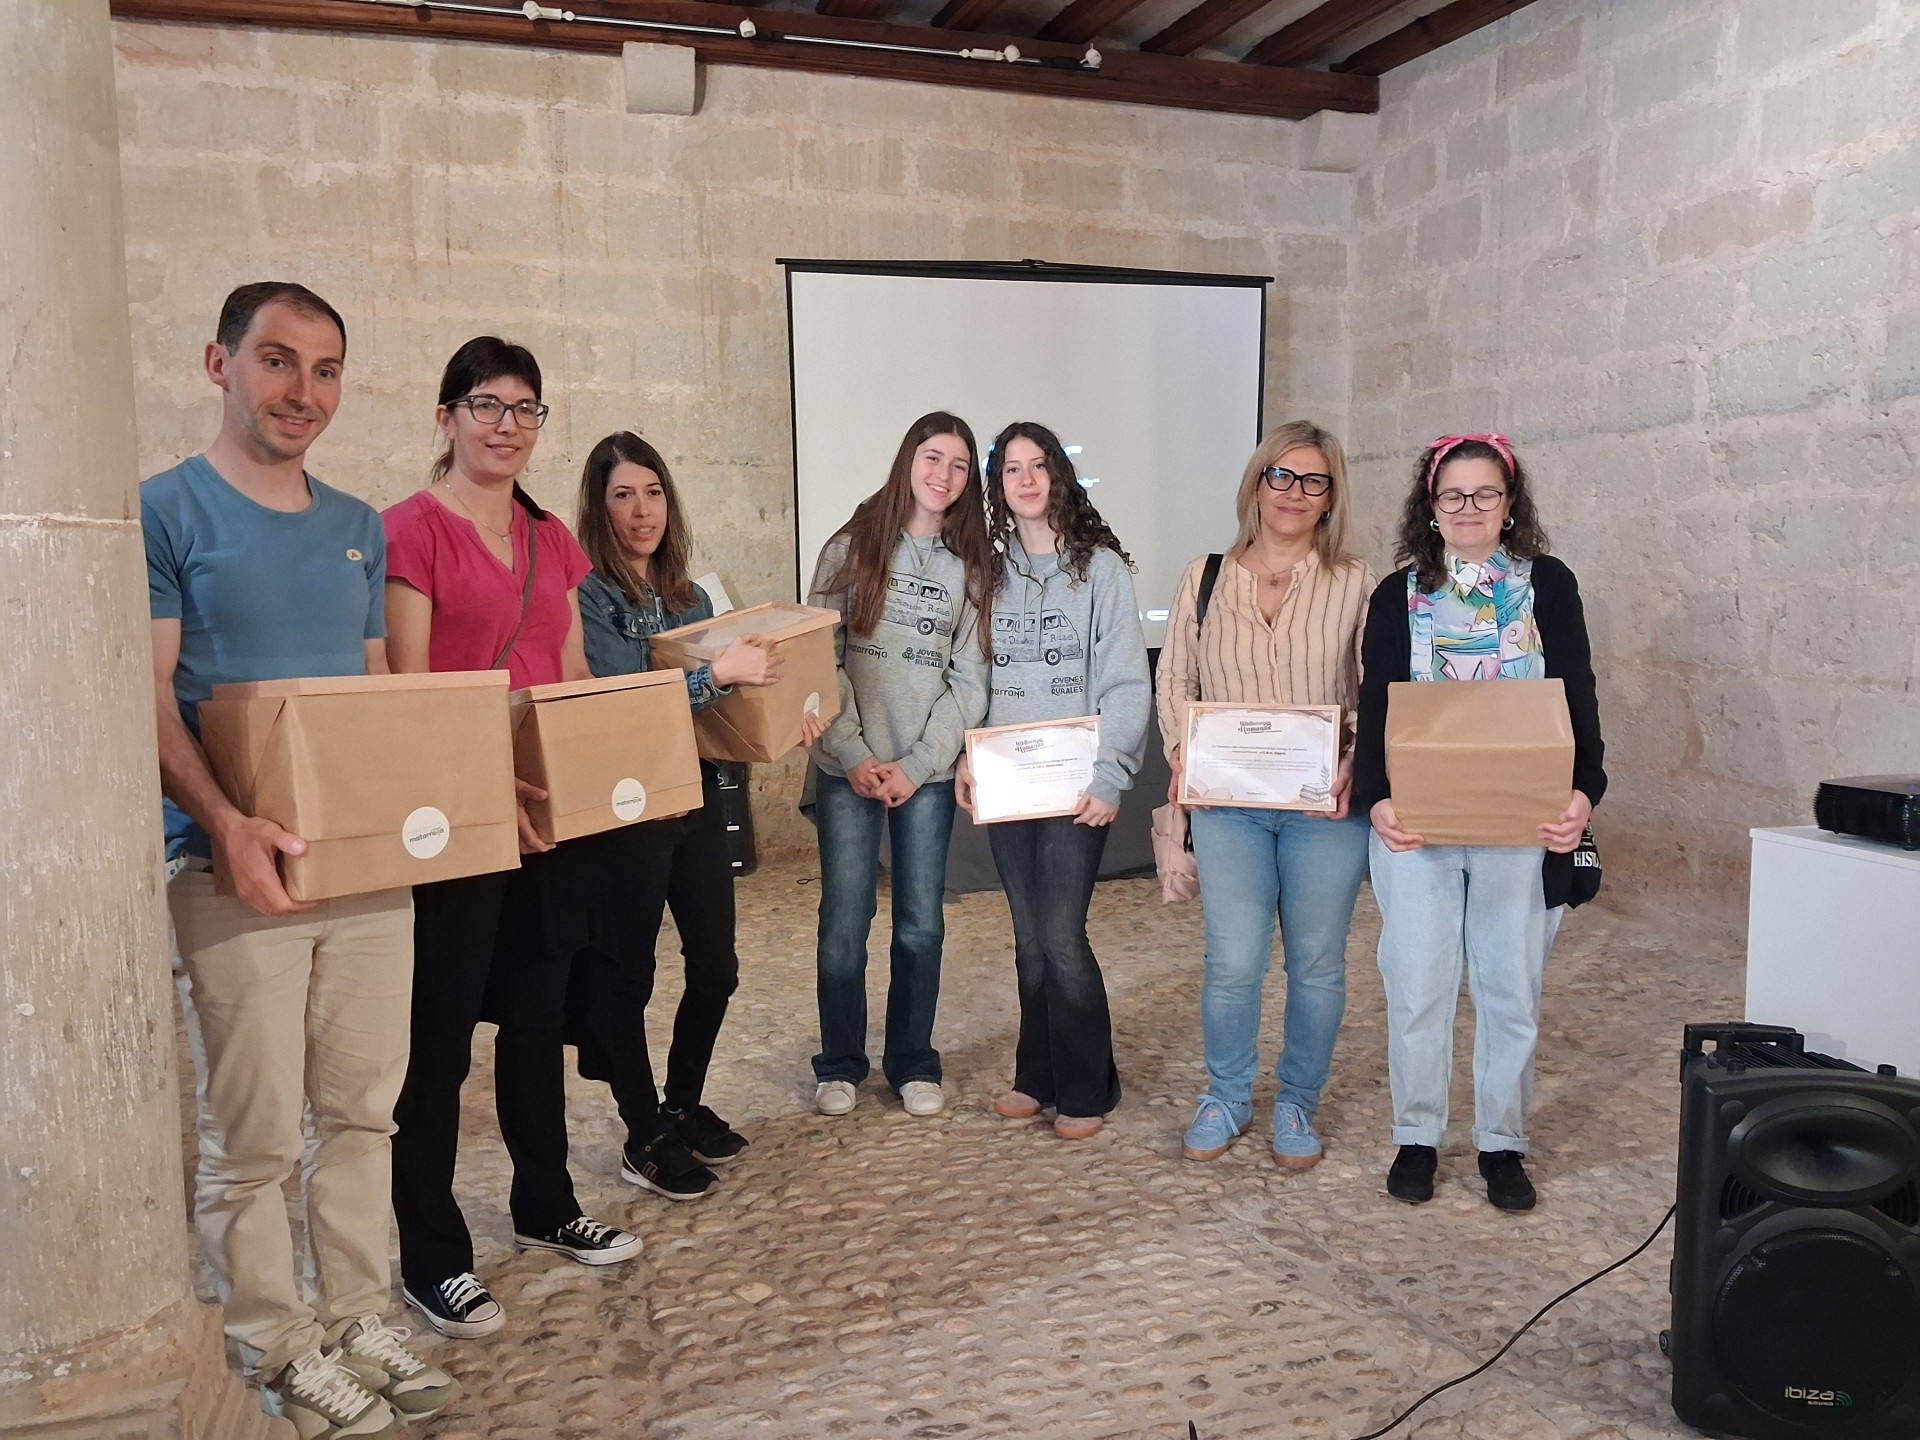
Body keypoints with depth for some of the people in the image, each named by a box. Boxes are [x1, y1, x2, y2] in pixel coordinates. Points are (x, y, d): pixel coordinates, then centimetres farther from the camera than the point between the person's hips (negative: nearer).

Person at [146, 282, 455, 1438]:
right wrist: (226, 821, -25)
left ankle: (359, 1316, 28)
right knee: (255, 1135, 4)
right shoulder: (167, 510, -3)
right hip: (238, 867, -5)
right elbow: (148, 695, -10)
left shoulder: (358, 528, 14)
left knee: (362, 1109, 13)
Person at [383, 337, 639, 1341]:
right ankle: (430, 1257, 17)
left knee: (538, 1013, 17)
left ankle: (545, 1207, 33)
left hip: (547, 808, 7)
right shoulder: (414, 527, -8)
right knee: (440, 1032, 3)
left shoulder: (552, 538, 13)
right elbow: (408, 690, -14)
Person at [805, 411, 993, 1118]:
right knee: (844, 925, 2)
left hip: (927, 774, 1)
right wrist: (854, 755, -10)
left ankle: (913, 1064, 23)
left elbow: (969, 681, 2)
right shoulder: (853, 549, 3)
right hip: (848, 769, -1)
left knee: (921, 927, 7)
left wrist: (916, 766, -7)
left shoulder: (969, 568, 6)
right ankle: (840, 1064, 20)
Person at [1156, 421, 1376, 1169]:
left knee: (1317, 963, 8)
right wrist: (1183, 757, -5)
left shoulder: (1355, 583, 2)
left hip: (1324, 805, 0)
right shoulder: (1205, 579, 7)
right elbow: (1175, 680, 10)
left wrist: (1353, 766, -14)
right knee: (1234, 961, -2)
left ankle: (1297, 1105, 28)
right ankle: (1226, 1097, 22)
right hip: (1228, 803, 1)